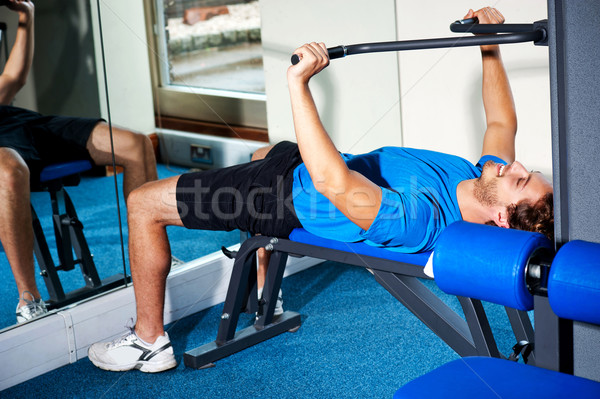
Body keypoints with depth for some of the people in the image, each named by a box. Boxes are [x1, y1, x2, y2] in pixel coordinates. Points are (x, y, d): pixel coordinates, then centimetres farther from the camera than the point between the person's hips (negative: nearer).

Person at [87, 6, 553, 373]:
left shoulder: (419, 222, -41)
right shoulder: (485, 176, -16)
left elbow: (333, 183, -50)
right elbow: (503, 122, 4)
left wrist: (300, 82, -51)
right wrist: (491, 48, -4)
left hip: (294, 197, -9)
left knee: (144, 203, -3)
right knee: (264, 152, 41)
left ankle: (149, 340, 15)